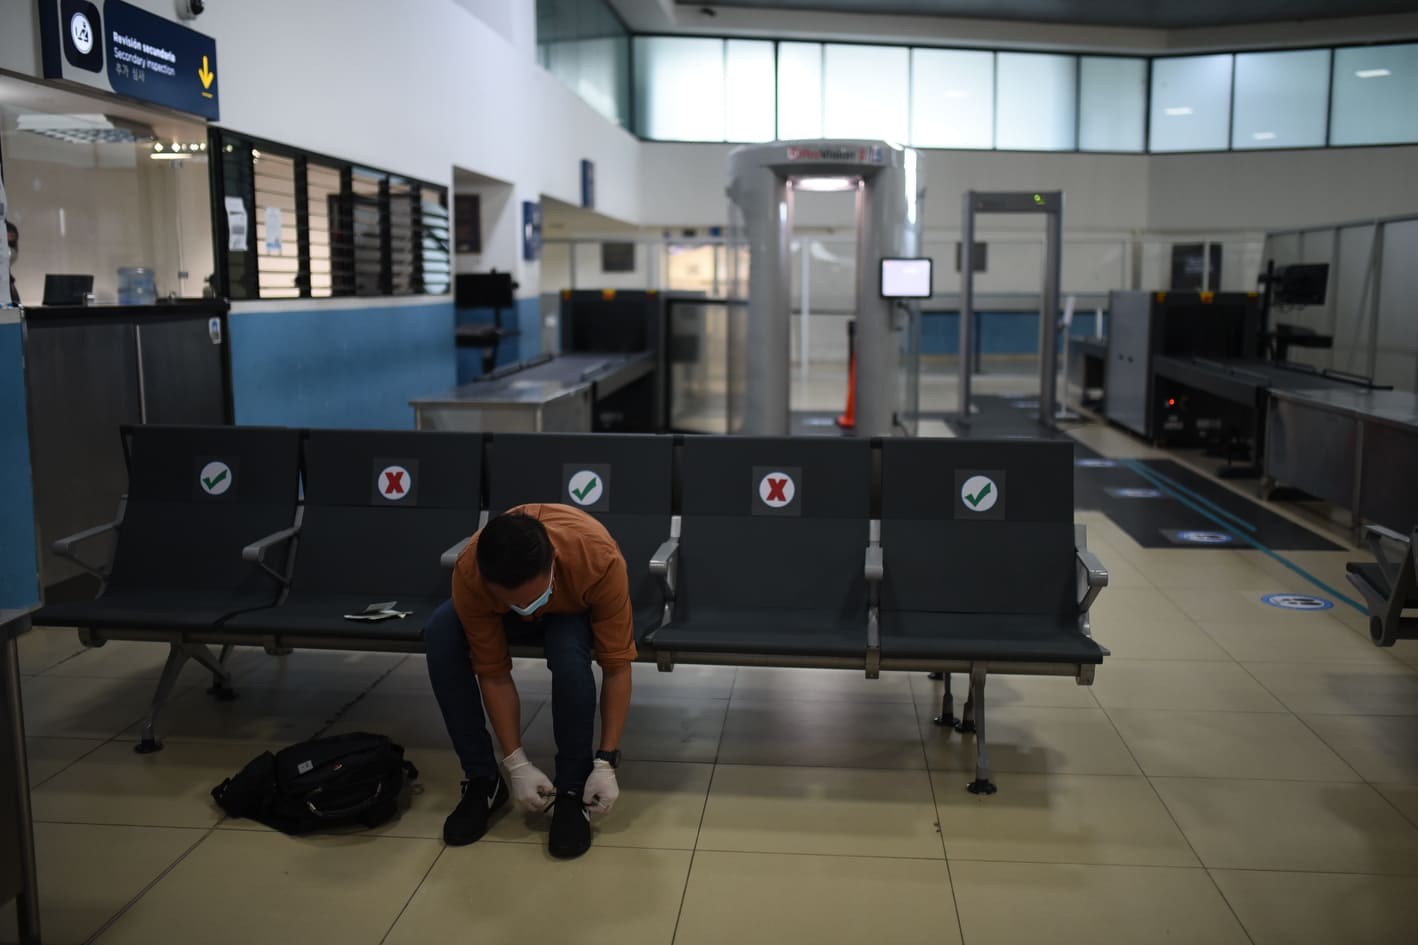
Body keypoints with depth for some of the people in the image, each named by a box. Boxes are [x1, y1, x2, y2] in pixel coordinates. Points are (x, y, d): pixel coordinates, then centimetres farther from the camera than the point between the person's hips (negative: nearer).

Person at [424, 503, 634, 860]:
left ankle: (572, 790, -16)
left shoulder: (600, 560, -41)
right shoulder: (469, 575, -36)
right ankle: (482, 781, -13)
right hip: (499, 610, 2)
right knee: (439, 634, -28)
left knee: (569, 651, -37)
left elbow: (617, 666, -33)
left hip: (577, 607, -2)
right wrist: (517, 765, -26)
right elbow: (493, 674, -25)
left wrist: (606, 762, -34)